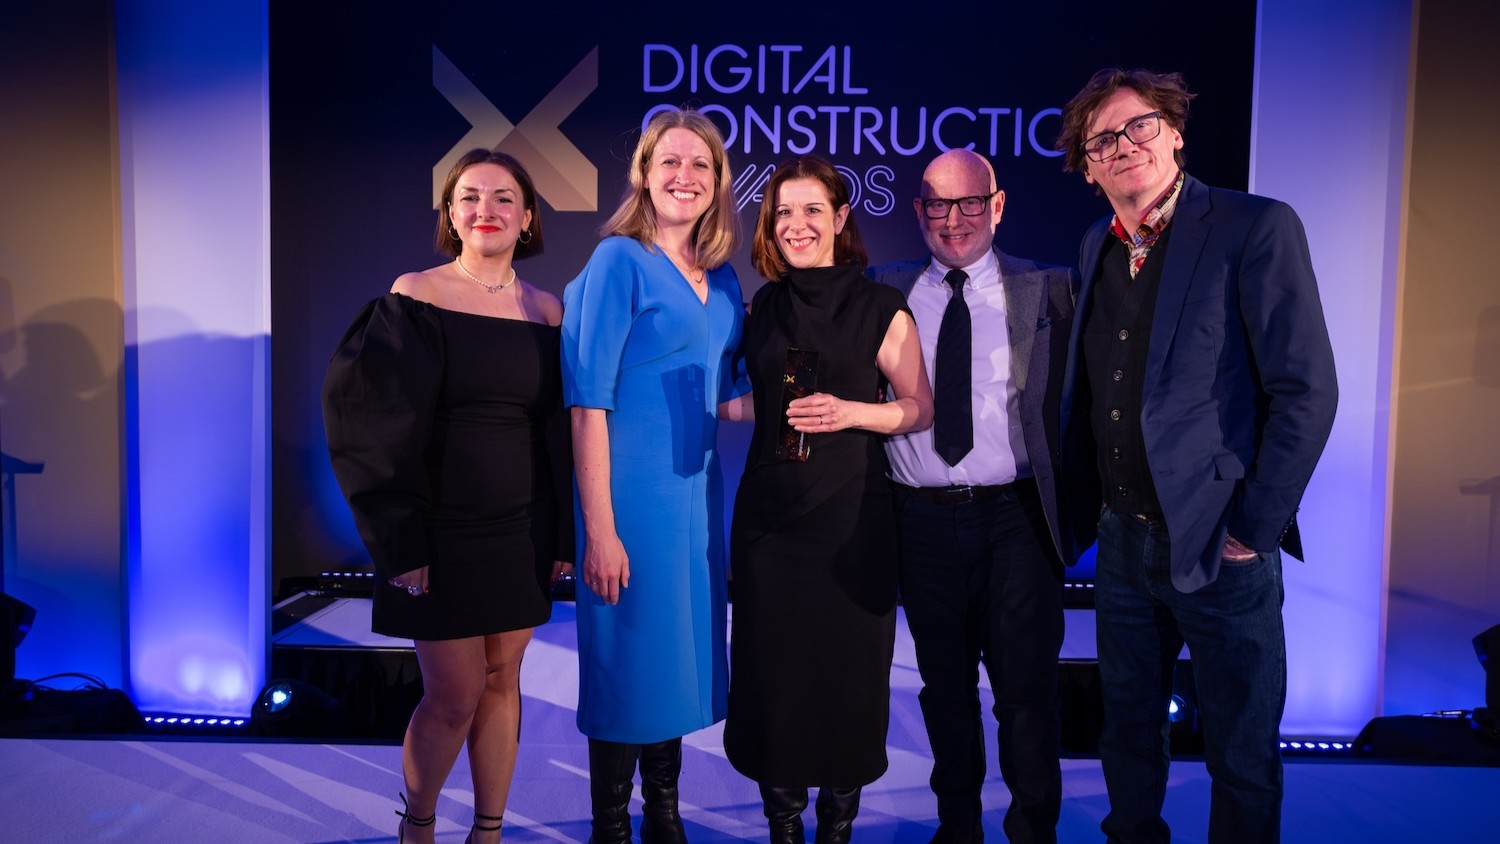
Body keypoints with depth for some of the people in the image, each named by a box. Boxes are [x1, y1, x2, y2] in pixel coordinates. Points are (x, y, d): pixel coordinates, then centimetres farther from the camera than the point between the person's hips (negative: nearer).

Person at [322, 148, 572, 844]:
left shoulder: (548, 311, 4)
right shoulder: (414, 297, -6)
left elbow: (562, 431, 9)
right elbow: (381, 428, -9)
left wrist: (563, 534, 6)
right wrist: (402, 542, -13)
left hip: (521, 534, 4)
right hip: (442, 534, -3)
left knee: (500, 684, 11)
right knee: (452, 698, 1)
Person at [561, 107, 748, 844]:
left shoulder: (722, 279, 9)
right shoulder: (619, 260, -10)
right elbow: (589, 403, -14)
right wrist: (600, 530, -18)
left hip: (700, 491, 7)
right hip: (634, 492, -7)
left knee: (680, 654, 16)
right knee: (626, 661, 5)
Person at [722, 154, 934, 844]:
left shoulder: (880, 308, -2)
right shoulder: (764, 307, 10)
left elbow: (919, 408, -3)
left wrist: (851, 412, -17)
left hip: (850, 517, -3)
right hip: (768, 515, 3)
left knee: (848, 672, 5)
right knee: (772, 670, 7)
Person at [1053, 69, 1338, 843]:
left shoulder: (1256, 228, -11)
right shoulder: (1097, 248, 8)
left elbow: (1306, 391, -14)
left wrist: (1251, 530, -14)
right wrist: (1085, 498, 7)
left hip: (1219, 547, -5)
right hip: (1123, 540, 6)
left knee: (1242, 759, 9)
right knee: (1127, 732, 20)